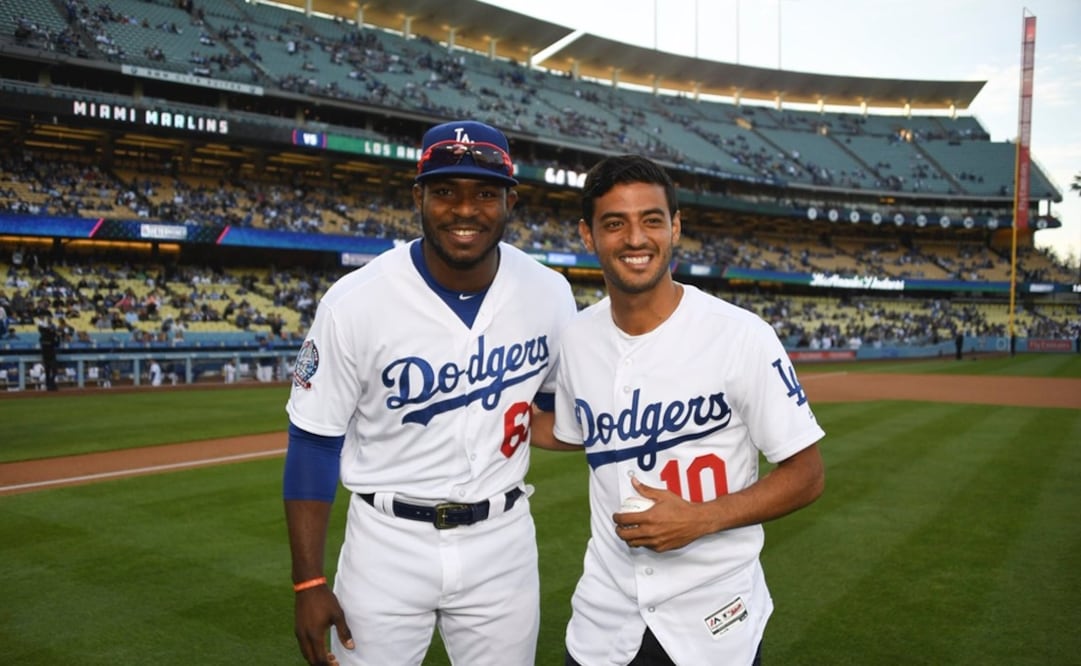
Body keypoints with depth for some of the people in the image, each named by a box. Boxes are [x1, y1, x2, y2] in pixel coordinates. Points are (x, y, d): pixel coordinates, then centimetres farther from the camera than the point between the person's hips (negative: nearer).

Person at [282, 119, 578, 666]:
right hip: (388, 543, -2)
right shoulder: (355, 303, -16)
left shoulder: (549, 294, -8)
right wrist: (309, 583, -9)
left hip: (504, 541, 3)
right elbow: (313, 443, -8)